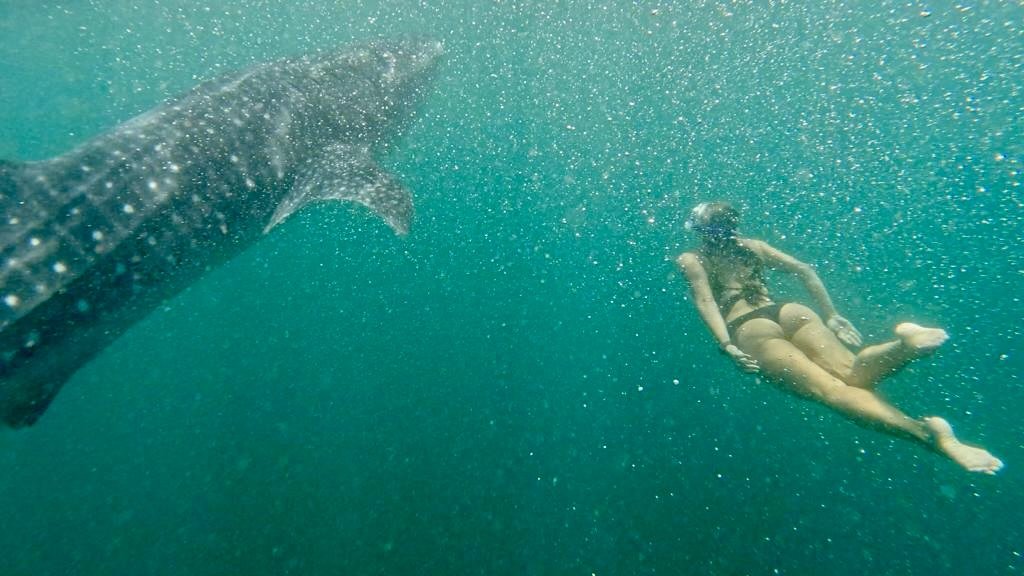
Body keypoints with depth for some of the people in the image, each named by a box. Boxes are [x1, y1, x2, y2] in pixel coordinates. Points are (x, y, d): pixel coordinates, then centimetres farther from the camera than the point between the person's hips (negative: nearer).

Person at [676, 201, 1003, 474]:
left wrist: (727, 345, -11)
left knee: (833, 390, -19)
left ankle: (930, 433, -39)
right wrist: (831, 315, 21)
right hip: (788, 312, 5)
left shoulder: (689, 260, 16)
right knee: (853, 375, -9)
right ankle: (905, 345, -37)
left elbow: (704, 300, -2)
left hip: (750, 331, -5)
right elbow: (804, 270, 21)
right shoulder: (752, 246, 28)